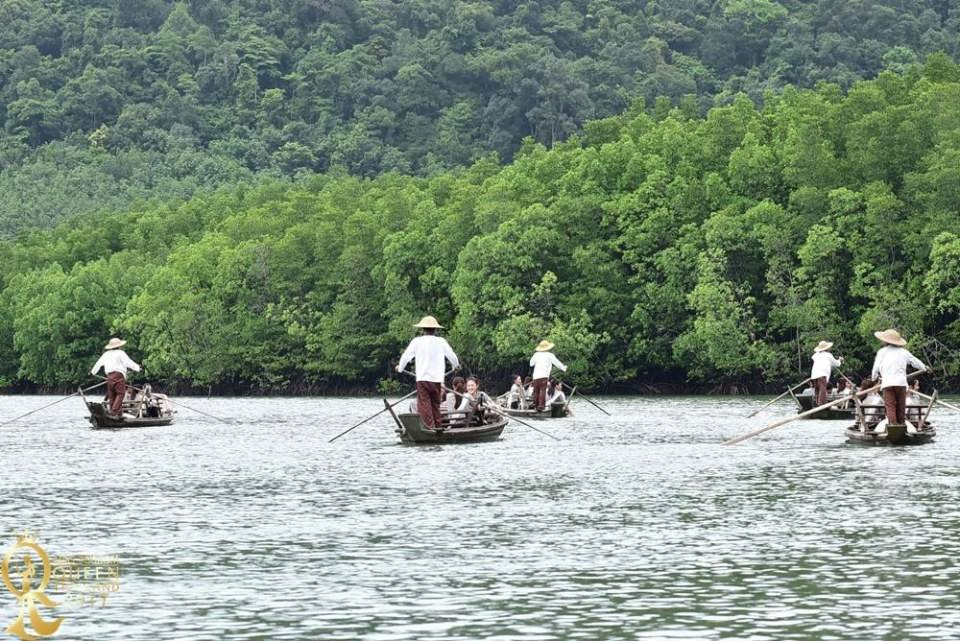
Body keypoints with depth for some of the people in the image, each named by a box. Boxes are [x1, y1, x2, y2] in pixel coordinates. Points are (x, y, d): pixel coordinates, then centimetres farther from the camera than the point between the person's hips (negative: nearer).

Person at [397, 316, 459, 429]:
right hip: (437, 379, 3)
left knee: (424, 404, -5)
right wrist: (456, 365, 39)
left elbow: (405, 356, 7)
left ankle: (429, 428, -16)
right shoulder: (441, 341, 5)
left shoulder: (417, 341, -1)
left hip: (422, 378, -3)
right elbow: (452, 356, 15)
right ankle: (438, 427, 13)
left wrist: (400, 367, 28)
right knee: (435, 405, 14)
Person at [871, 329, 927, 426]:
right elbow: (915, 361, 25)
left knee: (890, 406, -6)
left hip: (887, 383, -2)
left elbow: (876, 367, 12)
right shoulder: (903, 352, 14)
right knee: (901, 406, 11)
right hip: (901, 382, 2)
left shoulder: (882, 352, 8)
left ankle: (893, 423, -21)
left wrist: (874, 377, 34)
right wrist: (924, 368, 46)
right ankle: (901, 424, 14)